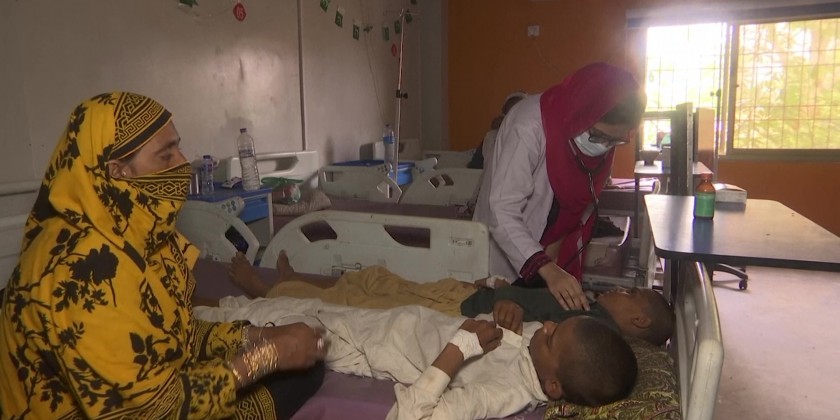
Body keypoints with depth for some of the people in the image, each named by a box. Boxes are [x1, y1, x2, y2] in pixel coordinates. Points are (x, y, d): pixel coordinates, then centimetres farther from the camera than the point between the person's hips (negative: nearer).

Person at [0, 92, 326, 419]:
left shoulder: (132, 231, -2)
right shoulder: (83, 266, -30)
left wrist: (257, 336, -8)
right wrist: (267, 354, -23)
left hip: (156, 384, 8)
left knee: (305, 368, 6)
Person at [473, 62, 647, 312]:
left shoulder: (604, 135, -9)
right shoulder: (530, 125, -28)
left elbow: (586, 199, 5)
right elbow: (502, 212, -31)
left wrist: (559, 245, -9)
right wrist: (547, 269, -40)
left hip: (554, 259, 5)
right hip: (506, 260, -5)